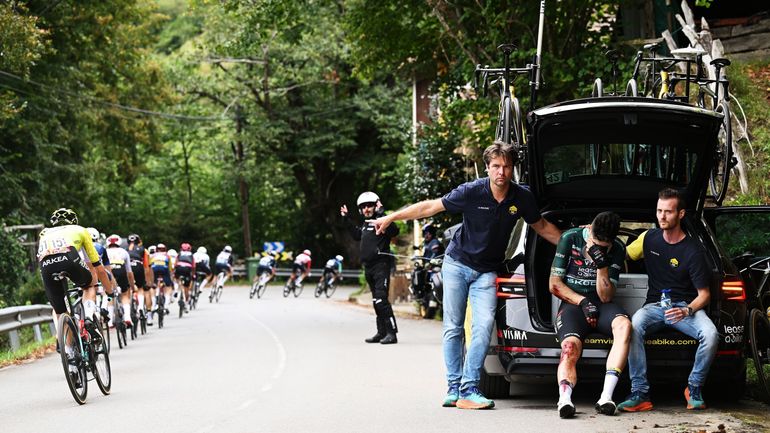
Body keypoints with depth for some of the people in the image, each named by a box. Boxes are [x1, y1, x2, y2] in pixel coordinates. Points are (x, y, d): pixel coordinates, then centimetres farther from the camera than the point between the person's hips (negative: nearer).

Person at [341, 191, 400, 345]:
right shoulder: (365, 223, 17)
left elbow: (394, 231, -30)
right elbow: (357, 235, 37)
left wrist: (382, 214, -32)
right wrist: (347, 219, 35)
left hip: (381, 265, -9)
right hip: (368, 267, 9)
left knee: (381, 299, -17)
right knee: (376, 301, 13)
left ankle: (392, 332, -16)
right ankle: (381, 332, 20)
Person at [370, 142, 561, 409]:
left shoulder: (522, 198, -8)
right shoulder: (472, 192, -16)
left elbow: (542, 227, 11)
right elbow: (430, 207, -9)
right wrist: (391, 217, -7)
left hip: (487, 271, 1)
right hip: (457, 264, -1)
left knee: (484, 325, -15)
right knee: (453, 328, -1)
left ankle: (469, 390, -15)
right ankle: (454, 388, 6)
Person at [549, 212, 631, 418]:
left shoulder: (617, 249, 3)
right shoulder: (570, 238, 0)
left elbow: (606, 297, -1)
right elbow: (555, 285, 1)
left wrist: (602, 266, -16)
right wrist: (583, 302, -10)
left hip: (601, 307, 1)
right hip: (572, 303, -1)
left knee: (624, 324, -33)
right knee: (570, 346, -33)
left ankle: (606, 397, -43)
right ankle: (564, 398, -57)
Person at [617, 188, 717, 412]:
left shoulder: (693, 251, -6)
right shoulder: (649, 238, 6)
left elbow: (704, 294, -4)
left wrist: (687, 311, -25)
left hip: (686, 306, -2)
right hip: (654, 305, 2)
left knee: (710, 334, -33)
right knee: (634, 326, -33)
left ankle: (694, 388, -9)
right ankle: (640, 393, -31)